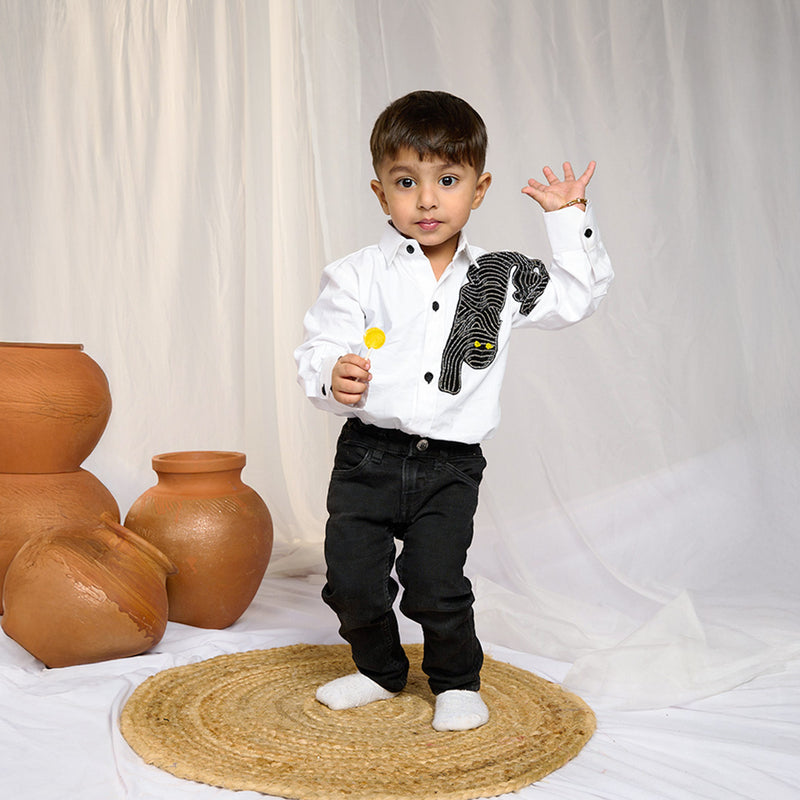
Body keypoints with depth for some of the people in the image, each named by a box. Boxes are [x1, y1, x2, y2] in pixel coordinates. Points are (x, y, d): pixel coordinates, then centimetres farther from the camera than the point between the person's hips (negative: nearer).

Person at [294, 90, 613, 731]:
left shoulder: (500, 279, 5)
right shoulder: (357, 275, -1)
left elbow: (578, 296, 11)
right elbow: (318, 349, -3)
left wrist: (569, 219, 5)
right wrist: (333, 376, -25)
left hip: (451, 464, 0)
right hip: (369, 455, 1)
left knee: (437, 584, -3)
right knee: (353, 579, 4)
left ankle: (457, 681, 26)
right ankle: (380, 670, 33)